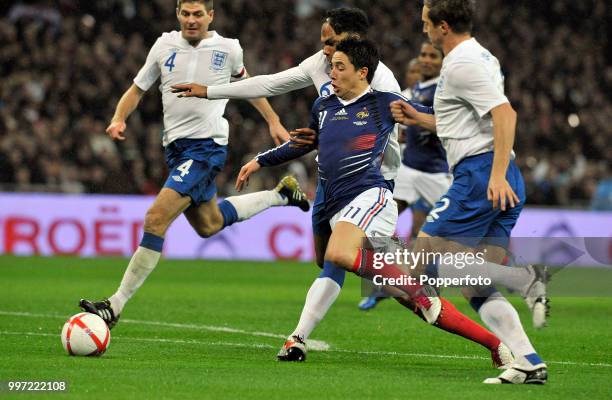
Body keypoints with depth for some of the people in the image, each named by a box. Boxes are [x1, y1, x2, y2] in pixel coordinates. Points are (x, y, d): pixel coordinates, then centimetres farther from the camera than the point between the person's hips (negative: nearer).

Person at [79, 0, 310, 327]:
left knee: (156, 220, -20)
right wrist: (119, 119, -9)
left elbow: (244, 81, 19)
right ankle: (280, 195, 45)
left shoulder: (227, 48, -3)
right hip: (175, 148, 6)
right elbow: (136, 90, 11)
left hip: (207, 146, -6)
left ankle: (116, 306, -19)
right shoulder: (165, 45, 4)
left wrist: (273, 121, 22)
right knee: (208, 225, 23)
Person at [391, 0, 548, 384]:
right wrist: (418, 119, 32)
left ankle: (527, 280, -18)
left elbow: (504, 113, -21)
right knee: (478, 288, 7)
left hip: (481, 173, -10)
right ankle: (529, 363, -5)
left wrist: (497, 174, -28)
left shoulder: (463, 63, -9)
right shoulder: (481, 57, 23)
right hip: (498, 181, 10)